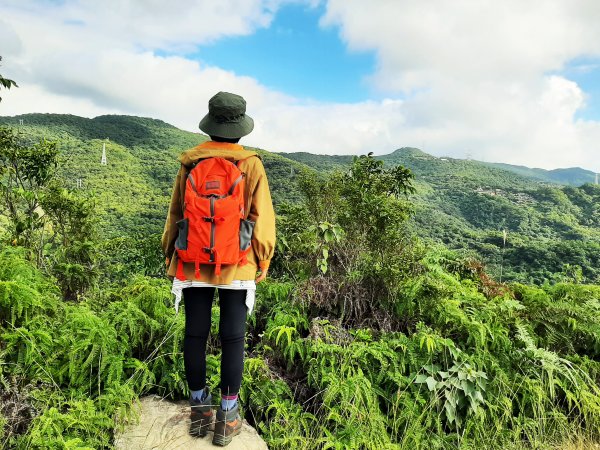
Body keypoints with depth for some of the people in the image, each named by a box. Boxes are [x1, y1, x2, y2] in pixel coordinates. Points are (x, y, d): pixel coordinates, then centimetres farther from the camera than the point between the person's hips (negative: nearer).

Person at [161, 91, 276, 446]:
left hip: (193, 263, 3)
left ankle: (200, 410, 24)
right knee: (233, 338, 5)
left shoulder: (190, 162, 4)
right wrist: (262, 261, 5)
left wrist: (170, 255, 19)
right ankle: (228, 418, 14)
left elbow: (175, 213, 9)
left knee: (195, 334, 11)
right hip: (237, 266, -2)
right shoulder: (250, 164, -4)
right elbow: (261, 217, -5)